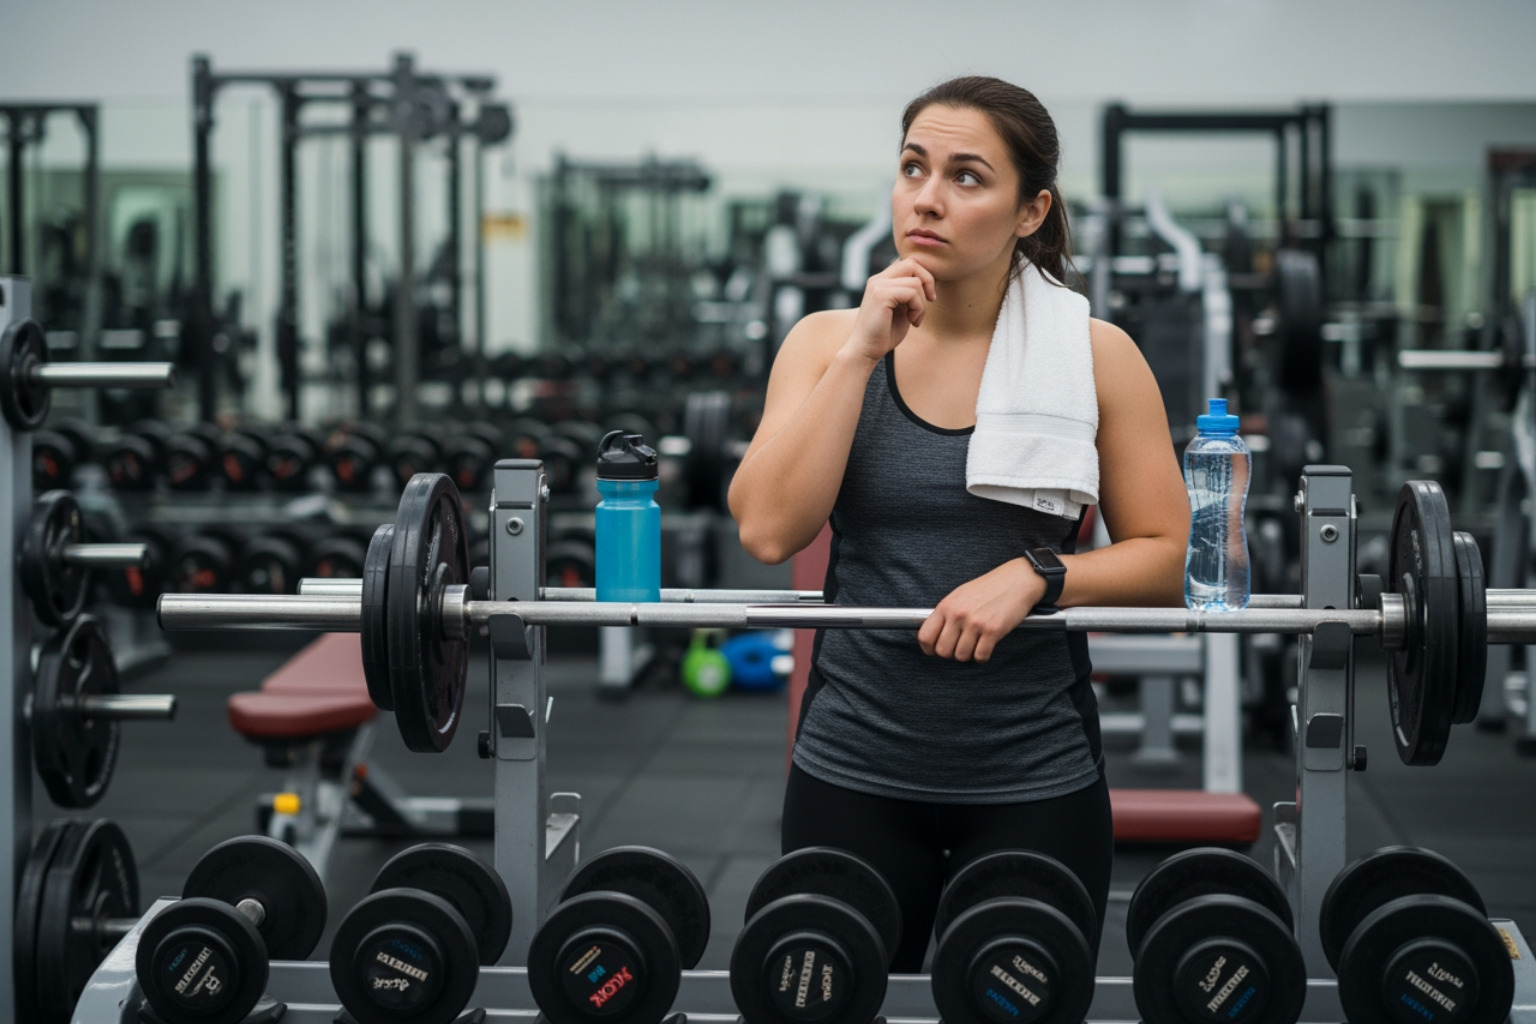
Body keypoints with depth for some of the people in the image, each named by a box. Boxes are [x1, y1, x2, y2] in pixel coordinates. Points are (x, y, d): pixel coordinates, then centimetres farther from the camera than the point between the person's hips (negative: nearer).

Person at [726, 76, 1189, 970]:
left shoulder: (1094, 357, -2)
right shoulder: (827, 342, 2)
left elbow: (1167, 557, 0)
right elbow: (769, 530, -11)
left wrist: (1035, 575, -17)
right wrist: (861, 353, -12)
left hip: (1036, 781, -1)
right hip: (854, 775, 1)